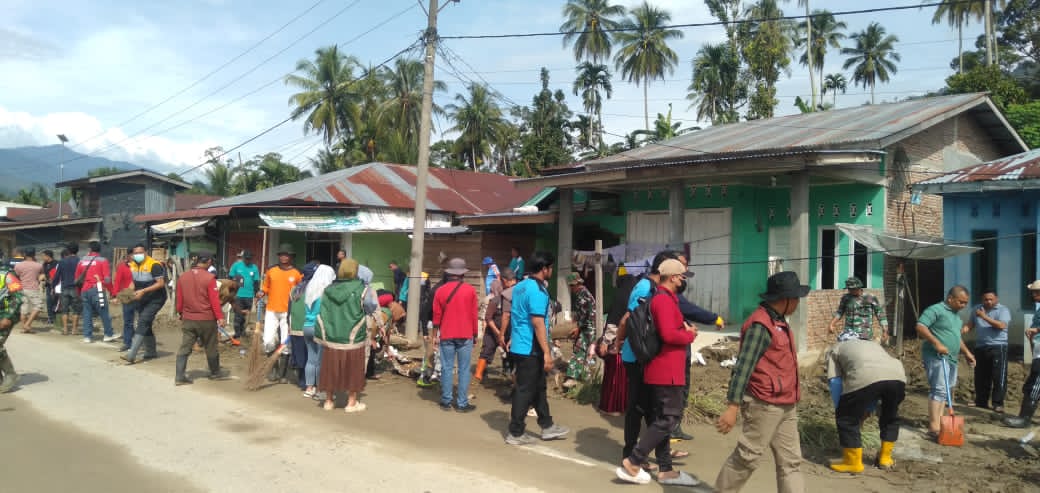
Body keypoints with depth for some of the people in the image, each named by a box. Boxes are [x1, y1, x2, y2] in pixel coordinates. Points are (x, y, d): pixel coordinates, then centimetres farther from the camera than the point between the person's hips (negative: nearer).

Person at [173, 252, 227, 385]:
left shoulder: (183, 276, 2)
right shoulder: (209, 277, -14)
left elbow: (179, 298, 9)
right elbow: (214, 300, -14)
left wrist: (180, 312, 23)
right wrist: (220, 317, -8)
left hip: (188, 319, 4)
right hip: (207, 319, -4)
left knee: (184, 348, 6)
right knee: (211, 348, 11)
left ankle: (179, 376, 2)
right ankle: (215, 373, 26)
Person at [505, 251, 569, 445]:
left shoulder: (520, 286, 10)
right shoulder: (538, 291, -19)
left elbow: (512, 315, 18)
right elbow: (537, 323, -23)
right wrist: (547, 352, -21)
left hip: (520, 346, 10)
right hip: (531, 349, -10)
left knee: (538, 387, 18)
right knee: (525, 390, 0)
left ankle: (547, 426, 28)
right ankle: (515, 433, 9)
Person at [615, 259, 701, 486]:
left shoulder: (661, 298, 16)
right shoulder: (664, 300, -17)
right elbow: (669, 335, -27)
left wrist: (684, 328, 7)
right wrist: (690, 335, -9)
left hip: (662, 369, 11)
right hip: (666, 370, -11)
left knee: (662, 418, 13)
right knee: (668, 419, -6)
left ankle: (665, 470, 21)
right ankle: (632, 463, -4)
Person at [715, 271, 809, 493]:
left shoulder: (778, 321, 13)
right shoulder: (760, 325, -18)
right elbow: (743, 367, -22)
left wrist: (791, 398, 22)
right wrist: (732, 406, -24)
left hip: (785, 406, 10)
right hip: (765, 405, -10)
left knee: (790, 461, 11)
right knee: (748, 456, 1)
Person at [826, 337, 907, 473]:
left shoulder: (836, 349, 31)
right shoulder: (873, 344, 44)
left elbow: (835, 382, 21)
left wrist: (843, 408, 31)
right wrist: (867, 409, 48)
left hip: (866, 377, -5)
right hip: (898, 375, 5)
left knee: (847, 418, 15)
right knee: (890, 416, 31)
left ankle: (853, 463, 21)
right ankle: (885, 458, 40)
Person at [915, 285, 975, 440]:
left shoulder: (956, 315, 21)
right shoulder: (936, 310, -10)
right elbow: (920, 326, -21)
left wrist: (967, 352, 27)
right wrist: (936, 343, -26)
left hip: (951, 358, 10)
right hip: (936, 357, -10)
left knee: (945, 391, 11)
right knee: (939, 389, -15)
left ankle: (939, 421, 19)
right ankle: (933, 428, -17)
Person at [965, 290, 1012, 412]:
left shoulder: (1003, 310, -2)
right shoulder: (977, 309, 14)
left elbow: (1002, 325, -18)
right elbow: (970, 324, 18)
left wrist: (984, 316, -19)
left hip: (998, 347, -5)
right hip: (980, 347, 5)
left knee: (999, 377, -6)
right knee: (980, 377, 9)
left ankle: (998, 404, -2)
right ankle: (981, 402, 18)